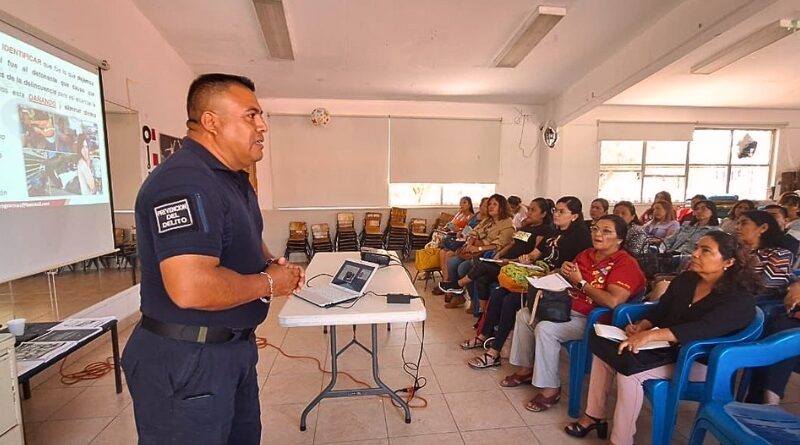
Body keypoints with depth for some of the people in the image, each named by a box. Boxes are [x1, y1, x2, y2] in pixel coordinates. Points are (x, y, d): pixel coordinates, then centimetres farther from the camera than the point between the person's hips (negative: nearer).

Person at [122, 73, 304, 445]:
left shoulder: (233, 178, 9)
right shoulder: (184, 182, -25)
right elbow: (191, 288, -36)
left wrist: (272, 262, 1)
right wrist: (268, 283, -21)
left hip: (235, 347, 10)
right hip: (185, 360, -10)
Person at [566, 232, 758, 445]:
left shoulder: (740, 300, -17)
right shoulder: (685, 280, 5)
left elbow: (702, 329, -33)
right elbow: (659, 310, 9)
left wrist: (650, 335, -44)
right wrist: (641, 326, -13)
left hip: (698, 361, -7)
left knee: (629, 372, -28)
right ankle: (594, 416, 5)